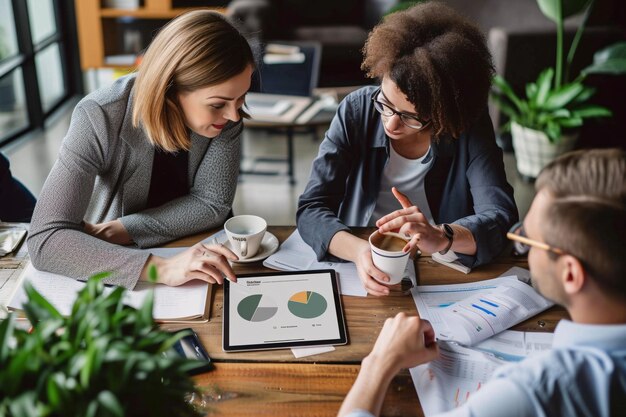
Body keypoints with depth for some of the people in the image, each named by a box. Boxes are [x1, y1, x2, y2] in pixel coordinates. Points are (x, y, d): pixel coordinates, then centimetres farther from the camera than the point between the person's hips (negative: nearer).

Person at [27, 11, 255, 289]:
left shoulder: (223, 110, -16)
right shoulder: (100, 118, -25)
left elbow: (212, 203, -11)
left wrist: (119, 231, -22)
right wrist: (161, 269, -41)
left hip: (197, 248, 1)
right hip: (122, 260, 0)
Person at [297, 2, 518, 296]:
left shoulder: (470, 128, -9)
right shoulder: (356, 111, -9)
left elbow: (501, 217, -18)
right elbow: (311, 209, -14)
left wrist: (441, 237, -38)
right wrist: (358, 250, -33)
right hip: (360, 273, 1)